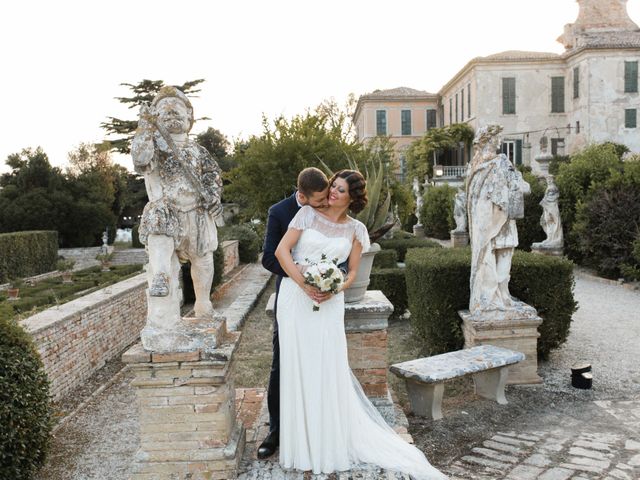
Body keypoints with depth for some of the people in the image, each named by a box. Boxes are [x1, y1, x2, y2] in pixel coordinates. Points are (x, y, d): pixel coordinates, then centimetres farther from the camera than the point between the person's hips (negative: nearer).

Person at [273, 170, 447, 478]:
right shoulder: (308, 214, 2)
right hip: (296, 297, -1)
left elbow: (352, 272, 9)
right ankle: (303, 444, 20)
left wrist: (334, 289, -12)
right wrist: (305, 284, -15)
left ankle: (331, 443, 20)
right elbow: (281, 250, -5)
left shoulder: (355, 230, 7)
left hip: (329, 302, 1)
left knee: (328, 369, 2)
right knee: (298, 368, 4)